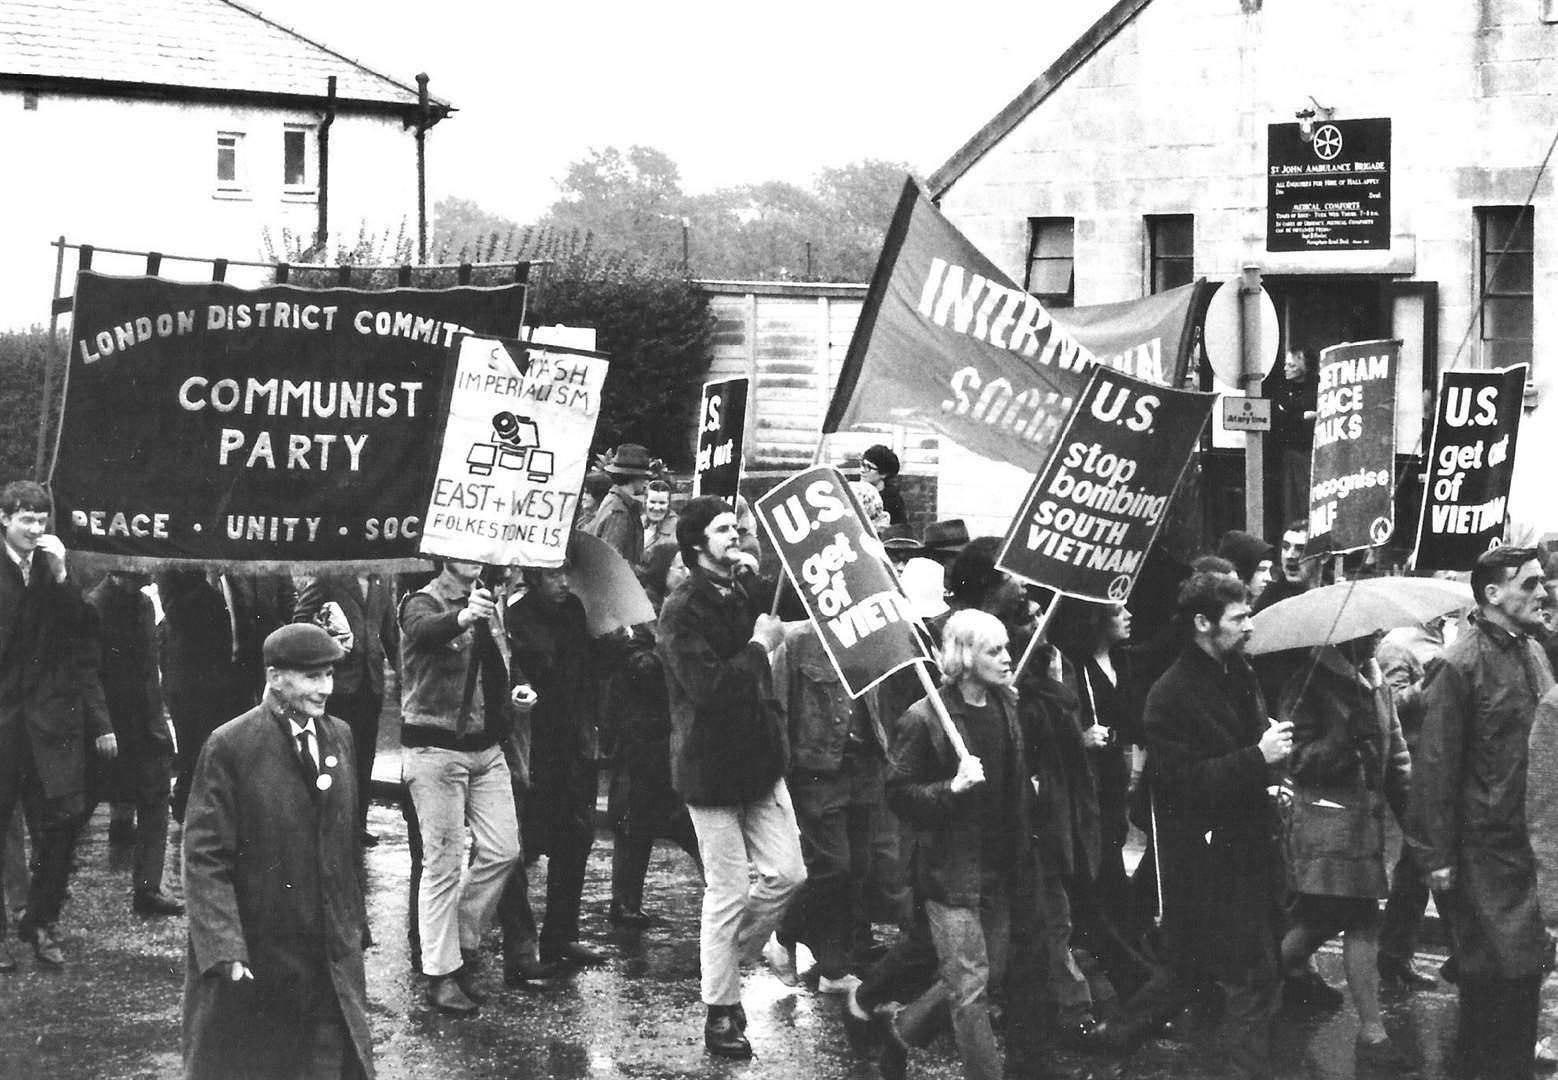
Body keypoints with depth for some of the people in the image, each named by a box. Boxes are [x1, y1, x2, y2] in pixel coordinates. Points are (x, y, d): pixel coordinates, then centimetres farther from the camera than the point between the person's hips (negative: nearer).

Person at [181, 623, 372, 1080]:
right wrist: (225, 951, -20)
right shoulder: (229, 747, -11)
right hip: (253, 963, -5)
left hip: (331, 957, 5)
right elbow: (204, 858, -13)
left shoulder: (339, 737, 8)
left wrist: (354, 921, 12)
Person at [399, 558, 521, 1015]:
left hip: (486, 746, 7)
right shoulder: (423, 602, -8)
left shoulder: (488, 603, 14)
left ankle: (461, 940, 20)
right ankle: (441, 974, 2)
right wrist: (463, 618, -53)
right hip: (436, 749, -7)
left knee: (502, 849, 1)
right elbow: (423, 630, -34)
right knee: (443, 862, -4)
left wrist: (515, 691, 12)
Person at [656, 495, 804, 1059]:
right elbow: (708, 687, -24)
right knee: (729, 892, -2)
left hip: (758, 758, 7)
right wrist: (759, 645, -17)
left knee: (786, 873, 3)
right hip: (711, 765, -7)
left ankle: (729, 960, 26)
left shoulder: (742, 595, 10)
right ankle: (720, 1016, 11)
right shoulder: (683, 610, -15)